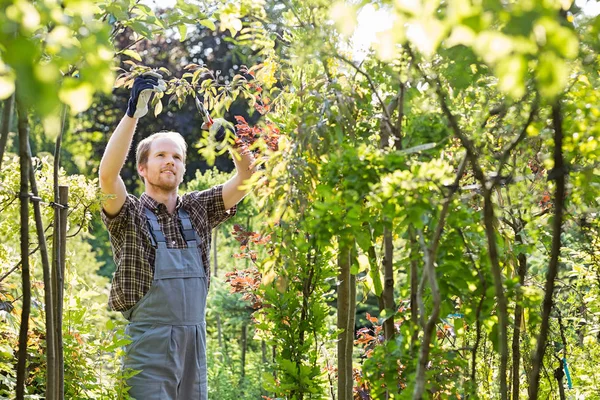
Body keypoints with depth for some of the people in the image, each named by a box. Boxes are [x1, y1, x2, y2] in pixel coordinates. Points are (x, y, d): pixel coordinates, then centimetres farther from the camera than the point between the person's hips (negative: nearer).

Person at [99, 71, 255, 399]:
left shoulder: (198, 210, 10)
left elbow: (245, 179, 2)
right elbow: (108, 174, -20)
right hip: (148, 344, -5)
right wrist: (133, 111, -24)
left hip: (194, 342, 5)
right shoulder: (130, 215, -1)